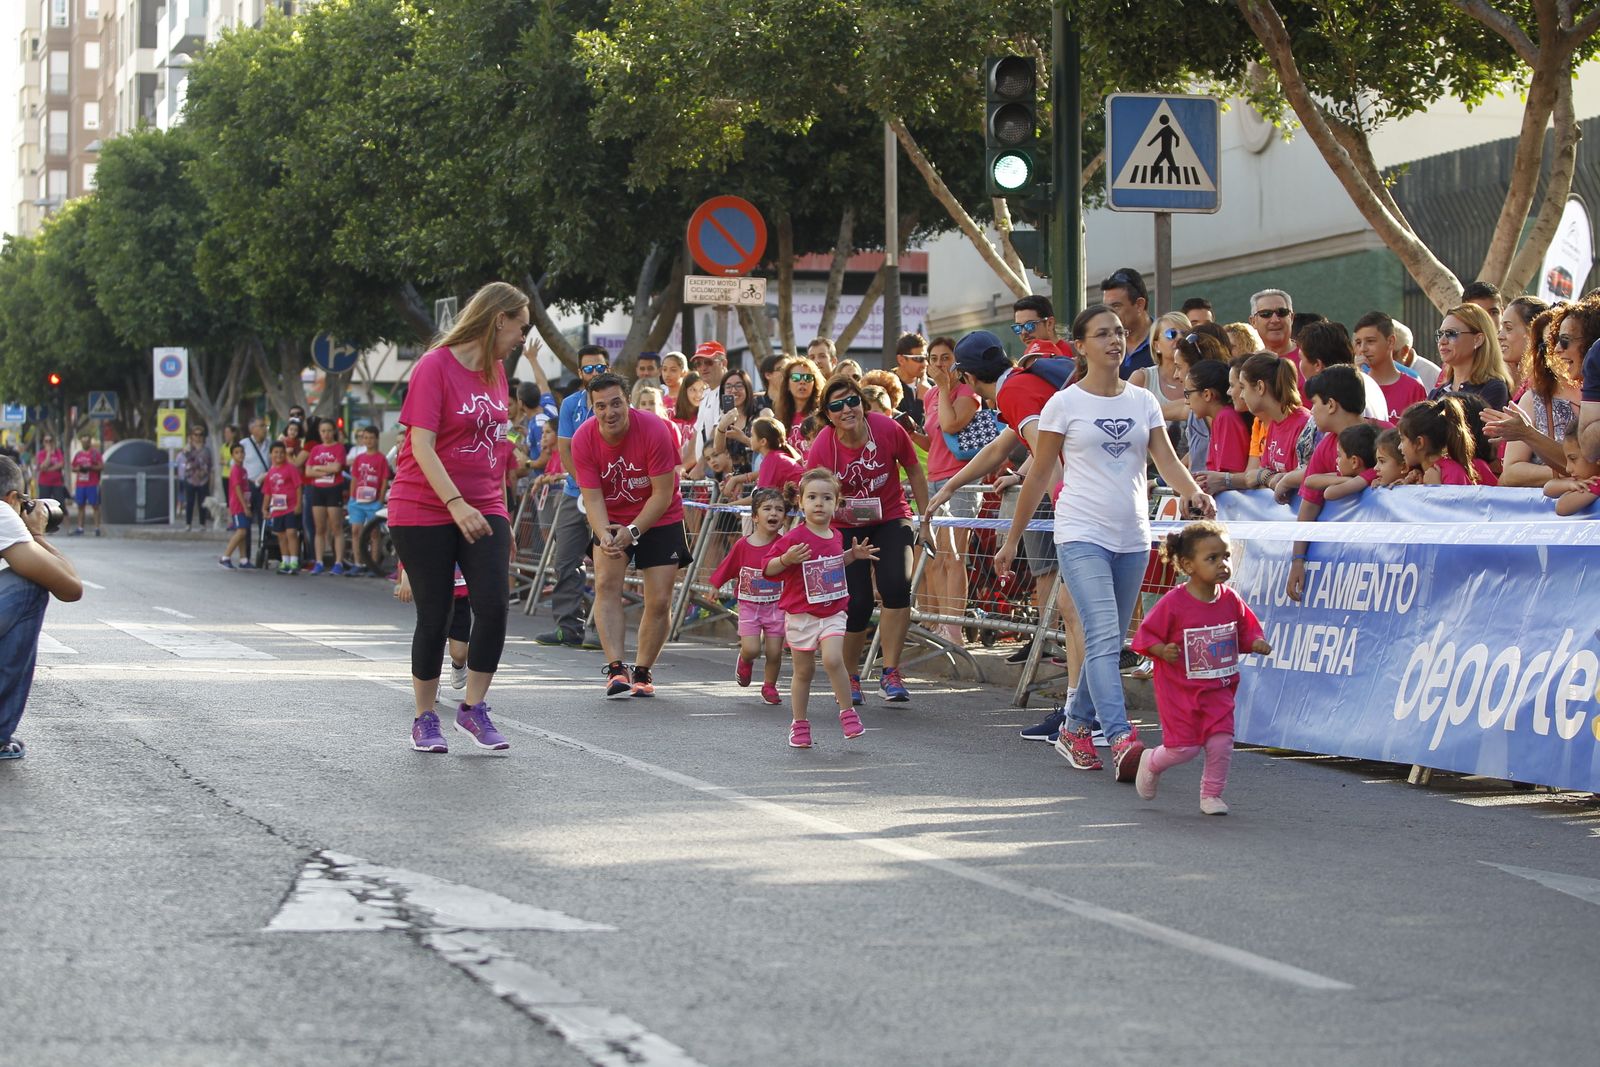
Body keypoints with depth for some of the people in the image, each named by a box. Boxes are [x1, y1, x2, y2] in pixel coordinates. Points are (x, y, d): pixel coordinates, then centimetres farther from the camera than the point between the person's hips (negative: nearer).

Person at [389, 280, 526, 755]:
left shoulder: (495, 370, 11)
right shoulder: (435, 367, -11)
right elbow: (422, 446, -18)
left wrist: (501, 514, 18)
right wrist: (456, 504, -27)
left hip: (482, 510, 6)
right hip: (424, 512, -6)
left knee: (494, 605, -11)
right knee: (435, 617, 0)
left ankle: (473, 708, 3)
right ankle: (425, 720, 15)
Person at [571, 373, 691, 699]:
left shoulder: (654, 430, -25)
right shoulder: (583, 439, -18)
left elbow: (663, 494, -20)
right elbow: (592, 498, -16)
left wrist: (633, 531, -28)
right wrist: (604, 536, -34)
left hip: (659, 519, -1)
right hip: (611, 519, 1)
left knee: (659, 600, -5)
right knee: (606, 583, -20)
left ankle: (642, 672, 12)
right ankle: (615, 669, -24)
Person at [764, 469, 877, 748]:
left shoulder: (835, 536, 6)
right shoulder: (794, 538, -13)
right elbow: (769, 568, -12)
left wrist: (853, 555, 12)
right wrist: (787, 559, -29)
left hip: (833, 613, 3)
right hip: (801, 614, -3)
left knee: (833, 660, -19)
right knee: (804, 671, 6)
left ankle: (848, 712, -5)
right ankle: (799, 724, 20)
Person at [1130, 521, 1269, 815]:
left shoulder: (1231, 600, -1)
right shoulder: (1172, 603, -16)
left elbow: (1247, 630, 13)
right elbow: (1146, 635, -8)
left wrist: (1256, 643, -8)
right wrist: (1162, 650, -26)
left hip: (1218, 690, 4)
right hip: (1179, 690, -4)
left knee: (1221, 743, -6)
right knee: (1184, 747, -3)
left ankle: (1211, 794, 14)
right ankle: (1152, 763, 29)